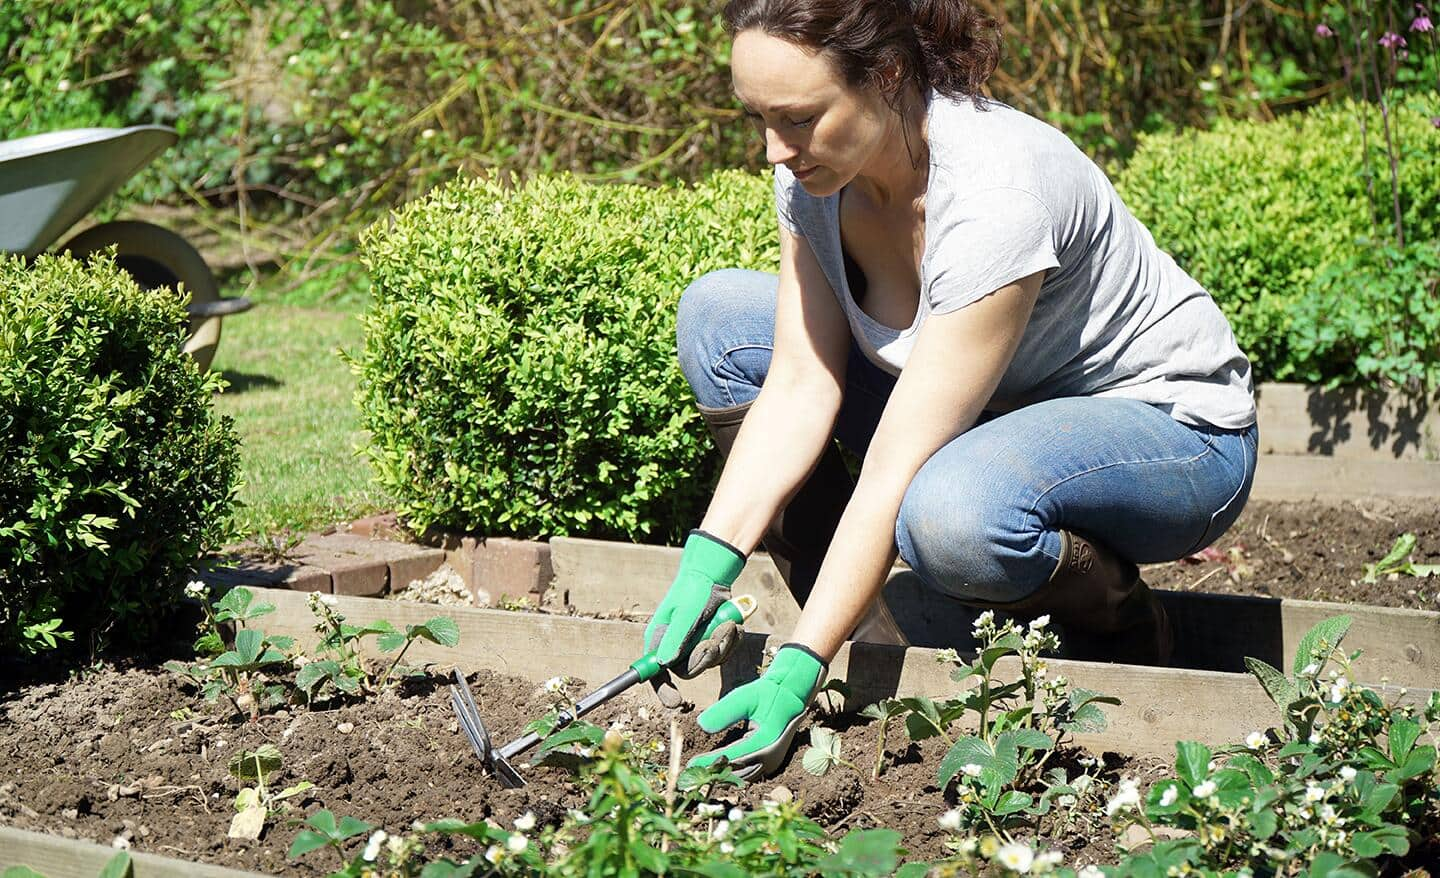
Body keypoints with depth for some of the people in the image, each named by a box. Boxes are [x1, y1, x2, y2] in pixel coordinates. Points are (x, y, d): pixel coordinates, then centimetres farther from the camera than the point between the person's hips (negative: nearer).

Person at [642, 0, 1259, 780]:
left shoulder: (994, 193, -33)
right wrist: (710, 560, -22)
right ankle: (865, 632, -3)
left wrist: (798, 671, -34)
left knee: (950, 513, -40)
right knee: (719, 317, -5)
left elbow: (894, 471, -34)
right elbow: (800, 388, -11)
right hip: (999, 414, 8)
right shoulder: (815, 169, -11)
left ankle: (1116, 620, -5)